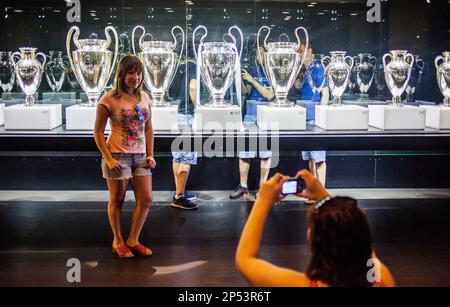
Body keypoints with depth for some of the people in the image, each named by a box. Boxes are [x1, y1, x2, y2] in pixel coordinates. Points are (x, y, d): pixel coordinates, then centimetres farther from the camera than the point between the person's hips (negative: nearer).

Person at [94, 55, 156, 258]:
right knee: (117, 200, 7)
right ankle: (118, 241, 25)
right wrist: (108, 158, -14)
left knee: (146, 199, 4)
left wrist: (150, 155, 5)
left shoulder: (144, 98, 7)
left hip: (140, 156, 5)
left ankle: (133, 240, 21)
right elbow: (98, 132, -7)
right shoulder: (109, 99, -9)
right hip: (118, 156, -5)